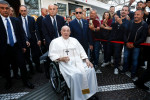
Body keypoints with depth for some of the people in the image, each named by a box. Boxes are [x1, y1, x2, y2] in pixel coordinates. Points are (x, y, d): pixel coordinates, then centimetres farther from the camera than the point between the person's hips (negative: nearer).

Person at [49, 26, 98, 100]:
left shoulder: (74, 40, 22)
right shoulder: (55, 41, 12)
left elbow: (81, 51, 16)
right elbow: (52, 55, 3)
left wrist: (87, 60, 0)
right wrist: (60, 58, -16)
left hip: (78, 61, 4)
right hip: (66, 63, -4)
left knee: (90, 69, -20)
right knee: (75, 74, -31)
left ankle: (90, 92, -4)